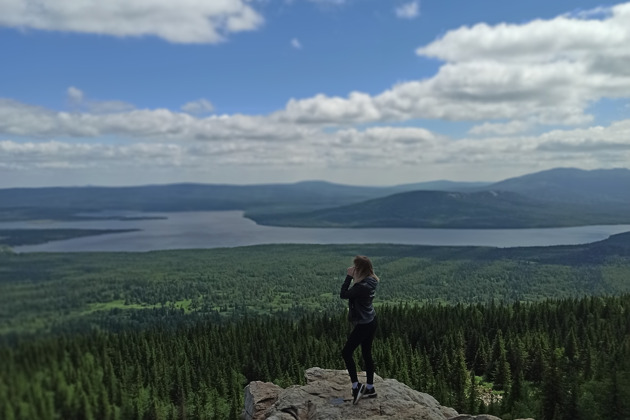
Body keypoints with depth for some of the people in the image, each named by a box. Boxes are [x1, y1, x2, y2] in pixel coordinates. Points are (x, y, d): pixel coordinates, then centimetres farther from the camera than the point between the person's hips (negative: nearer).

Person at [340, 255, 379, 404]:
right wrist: (353, 277, 2)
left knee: (346, 352, 1)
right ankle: (370, 388, 26)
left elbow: (343, 294, -20)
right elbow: (354, 293, 13)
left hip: (363, 324, -10)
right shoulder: (370, 281, 2)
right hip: (370, 321, 10)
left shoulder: (362, 286, -28)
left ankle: (356, 386, 3)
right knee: (367, 354, 17)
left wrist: (349, 276, -18)